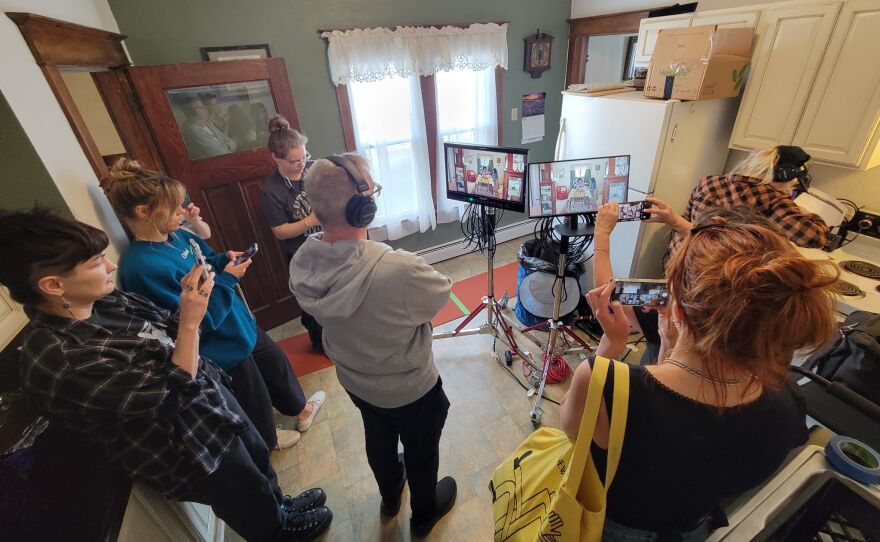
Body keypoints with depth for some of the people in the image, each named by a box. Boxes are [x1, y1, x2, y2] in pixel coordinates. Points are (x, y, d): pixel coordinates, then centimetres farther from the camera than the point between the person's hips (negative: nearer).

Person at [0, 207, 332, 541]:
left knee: (259, 458, 31)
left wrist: (187, 302, -14)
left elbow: (166, 334, 5)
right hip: (190, 453, -7)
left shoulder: (103, 301, -8)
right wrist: (191, 322, -32)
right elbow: (173, 396, -31)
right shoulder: (58, 359, -32)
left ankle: (279, 507, 60)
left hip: (210, 397, 7)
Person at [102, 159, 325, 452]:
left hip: (240, 322, 8)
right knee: (253, 395, 18)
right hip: (222, 348, -8)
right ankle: (268, 440, 49)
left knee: (276, 362, 26)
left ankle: (299, 408, 54)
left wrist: (225, 260, -8)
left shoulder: (179, 236, -6)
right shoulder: (143, 268, -31)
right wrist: (227, 279, -24)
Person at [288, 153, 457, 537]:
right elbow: (444, 292, -17)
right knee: (421, 452, 25)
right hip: (411, 389, -5)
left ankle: (389, 496, 64)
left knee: (378, 439, 33)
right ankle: (424, 514, 55)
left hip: (353, 380, 6)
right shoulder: (400, 270, -39)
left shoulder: (301, 263, -19)